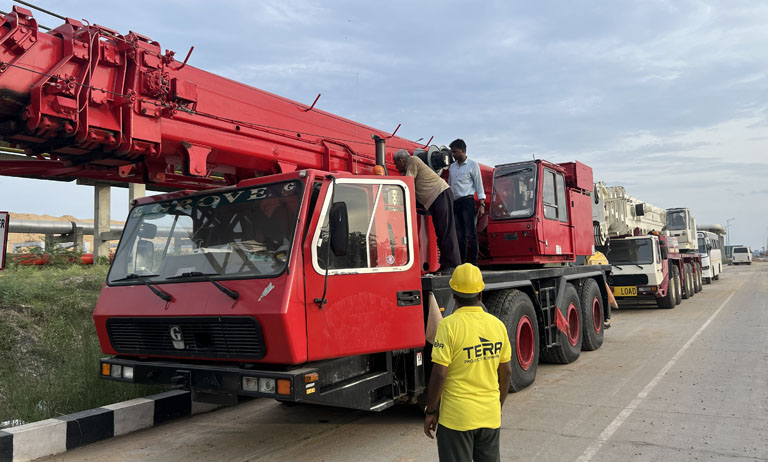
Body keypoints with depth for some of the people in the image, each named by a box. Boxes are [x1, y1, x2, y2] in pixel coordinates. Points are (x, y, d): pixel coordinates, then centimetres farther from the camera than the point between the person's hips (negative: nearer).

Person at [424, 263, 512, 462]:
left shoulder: (449, 325, -16)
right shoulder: (497, 324, 0)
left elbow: (439, 374, -17)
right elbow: (506, 372, 7)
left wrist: (430, 411, -5)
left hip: (457, 418, -5)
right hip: (490, 416, 5)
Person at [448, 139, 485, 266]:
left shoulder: (472, 165, 3)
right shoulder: (452, 167, 18)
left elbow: (479, 185, 1)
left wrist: (482, 204, -6)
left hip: (467, 201, -5)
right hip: (454, 203, 5)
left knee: (470, 233, -10)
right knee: (459, 235, 3)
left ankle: (473, 262, -8)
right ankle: (461, 262, 6)